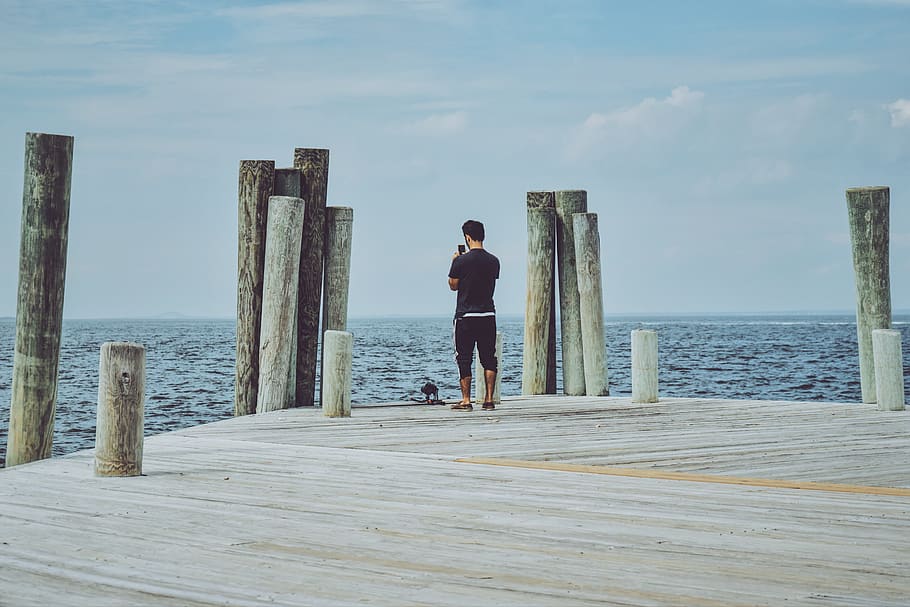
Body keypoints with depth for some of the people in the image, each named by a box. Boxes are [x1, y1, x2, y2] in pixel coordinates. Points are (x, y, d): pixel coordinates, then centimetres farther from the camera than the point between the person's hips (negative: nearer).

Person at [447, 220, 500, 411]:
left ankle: (466, 400, 1)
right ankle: (489, 399, 6)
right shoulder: (493, 261, 2)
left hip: (465, 316, -4)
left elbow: (453, 285, 0)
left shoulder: (461, 261, -11)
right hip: (488, 315, 4)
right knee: (489, 358, 9)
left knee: (464, 359, 3)